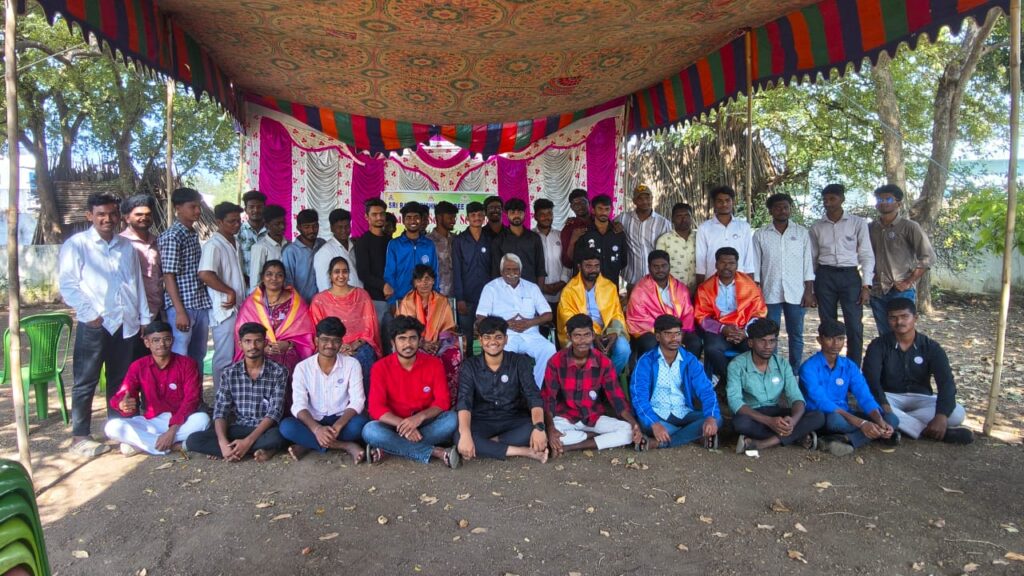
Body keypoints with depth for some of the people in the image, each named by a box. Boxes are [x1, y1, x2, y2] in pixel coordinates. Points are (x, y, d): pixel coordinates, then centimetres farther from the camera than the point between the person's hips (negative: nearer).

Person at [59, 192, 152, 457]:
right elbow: (67, 284, -6)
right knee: (86, 382, 2)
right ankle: (79, 437, 10)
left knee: (120, 381, 11)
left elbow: (138, 284, 15)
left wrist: (145, 318, 11)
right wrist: (90, 313, -12)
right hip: (94, 324, -4)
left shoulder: (126, 247, 14)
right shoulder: (76, 244, -1)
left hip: (126, 323, 5)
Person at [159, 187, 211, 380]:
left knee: (198, 357, 13)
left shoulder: (194, 234, 14)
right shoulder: (171, 236, -10)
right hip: (182, 306, -8)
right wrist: (180, 311, -17)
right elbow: (169, 276, -13)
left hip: (201, 304, 8)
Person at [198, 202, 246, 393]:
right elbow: (204, 274, -27)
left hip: (238, 309, 9)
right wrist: (230, 292, -19)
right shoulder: (214, 245, -13)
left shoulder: (235, 244, 15)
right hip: (224, 310, -9)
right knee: (224, 359, -2)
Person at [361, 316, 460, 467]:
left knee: (452, 419, -28)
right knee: (370, 431, -32)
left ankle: (390, 448, -26)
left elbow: (443, 401, -8)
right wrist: (403, 425, -32)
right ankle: (437, 452, -31)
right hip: (395, 425, -1)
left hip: (425, 423, 1)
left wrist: (420, 417, -28)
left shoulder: (434, 364, -5)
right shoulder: (381, 367, -8)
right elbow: (376, 408, -15)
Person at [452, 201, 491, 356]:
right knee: (466, 337, 3)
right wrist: (459, 298, -8)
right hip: (467, 297, -1)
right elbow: (457, 271, -1)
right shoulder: (459, 241, 2)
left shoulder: (489, 240, 8)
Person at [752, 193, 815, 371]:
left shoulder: (802, 233, 6)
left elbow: (808, 263, 6)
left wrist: (809, 291, -1)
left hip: (795, 293, 1)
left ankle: (795, 373, 15)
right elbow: (755, 266, 4)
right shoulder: (760, 235, 4)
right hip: (770, 293, 0)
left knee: (796, 335, 6)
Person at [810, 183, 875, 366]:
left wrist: (866, 285, -7)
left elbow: (866, 255, 1)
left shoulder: (858, 223, 3)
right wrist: (810, 288, 8)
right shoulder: (816, 227, 8)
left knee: (855, 326, -6)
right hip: (825, 276, 2)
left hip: (850, 276, -2)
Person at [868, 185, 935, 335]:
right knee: (884, 335, 11)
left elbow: (928, 257, -7)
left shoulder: (909, 227, -3)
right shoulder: (870, 228, 10)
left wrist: (909, 282, -10)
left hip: (902, 291, -4)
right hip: (877, 292, 5)